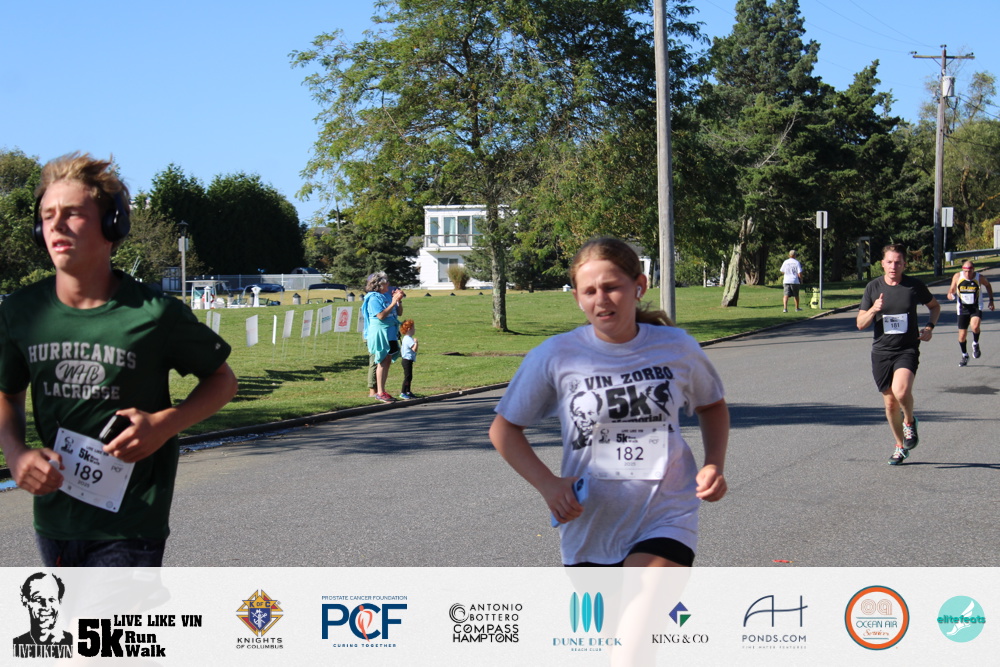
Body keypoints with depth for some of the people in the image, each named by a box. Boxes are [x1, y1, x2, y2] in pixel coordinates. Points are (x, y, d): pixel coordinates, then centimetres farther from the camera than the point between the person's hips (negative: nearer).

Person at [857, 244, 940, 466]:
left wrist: (930, 326, -1)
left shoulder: (915, 286, -2)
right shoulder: (873, 287, 1)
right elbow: (860, 324, 2)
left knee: (901, 390, -27)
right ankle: (900, 446, 28)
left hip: (907, 350, -2)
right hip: (881, 351, 2)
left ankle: (909, 421, 5)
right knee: (890, 403, 8)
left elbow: (935, 306, 17)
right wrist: (874, 310, -18)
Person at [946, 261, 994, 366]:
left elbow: (988, 285, 11)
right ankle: (964, 355, 28)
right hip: (963, 308, 2)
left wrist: (991, 300, 10)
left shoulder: (980, 277, -10)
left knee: (975, 326, -30)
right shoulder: (957, 277, -9)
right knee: (962, 335, 3)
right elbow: (952, 289, 5)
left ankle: (975, 344, 1)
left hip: (976, 307, -2)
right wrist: (950, 295, -18)